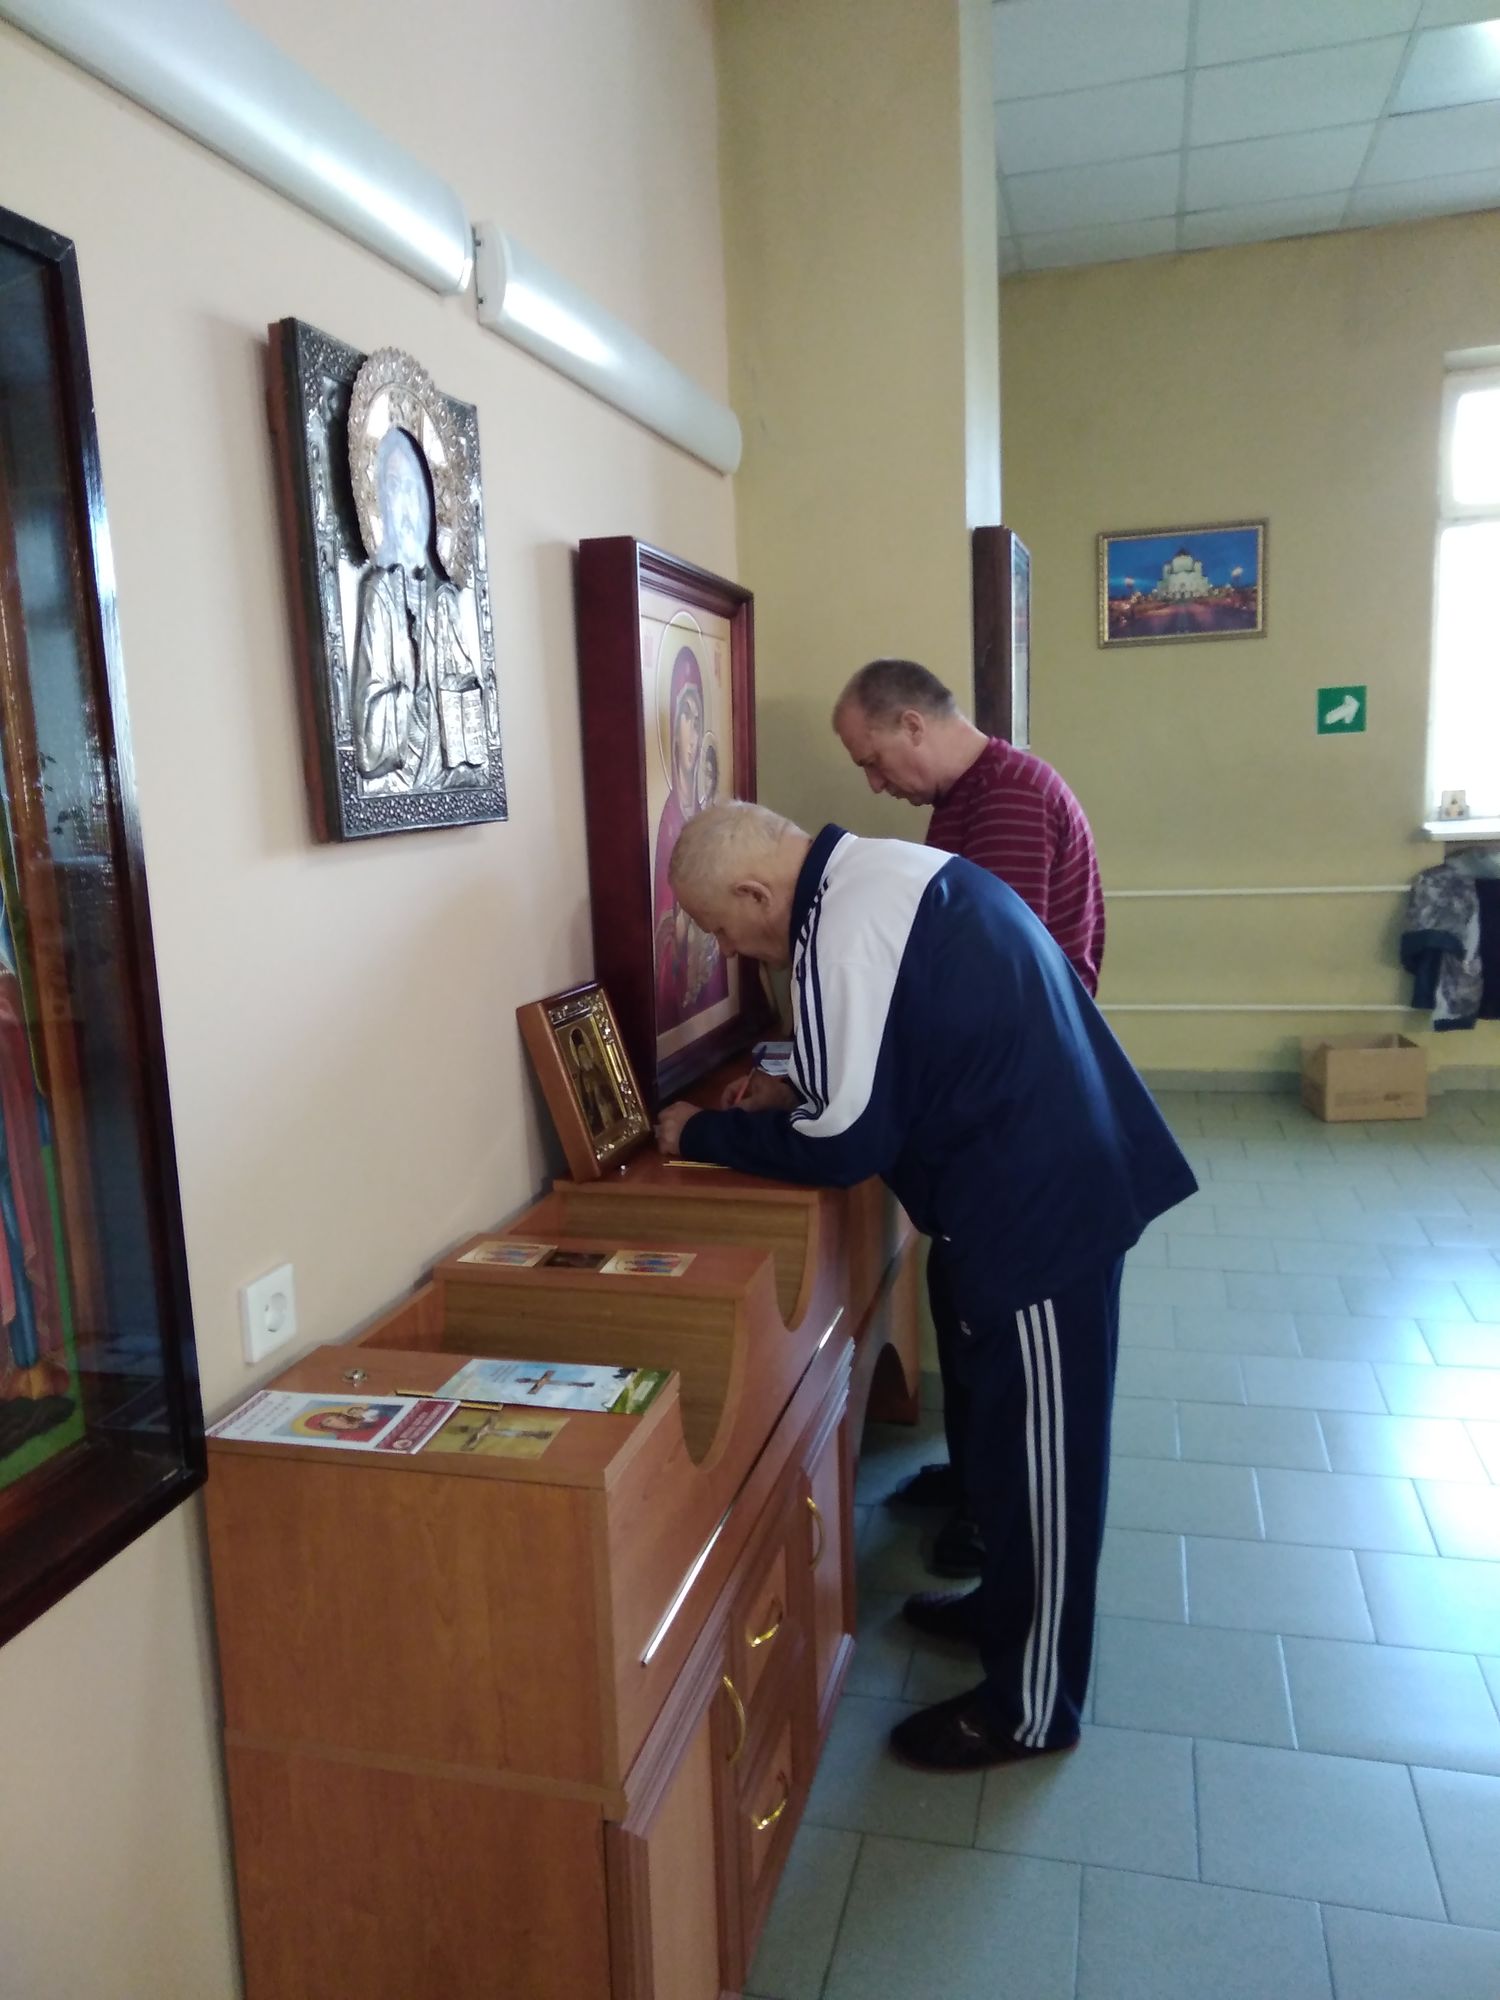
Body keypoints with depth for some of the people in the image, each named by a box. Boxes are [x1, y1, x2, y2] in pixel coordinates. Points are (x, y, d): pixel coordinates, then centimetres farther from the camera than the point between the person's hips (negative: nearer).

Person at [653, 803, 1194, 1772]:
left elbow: (840, 1147, -17)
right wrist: (799, 1090, 16)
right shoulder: (888, 868, 9)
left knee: (1037, 1445, 5)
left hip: (1039, 1201, -10)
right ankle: (1011, 1604, 43)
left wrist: (703, 1135, -3)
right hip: (1070, 1166, 10)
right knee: (1018, 1427, 23)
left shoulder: (839, 935, -21)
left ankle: (1031, 1707, 24)